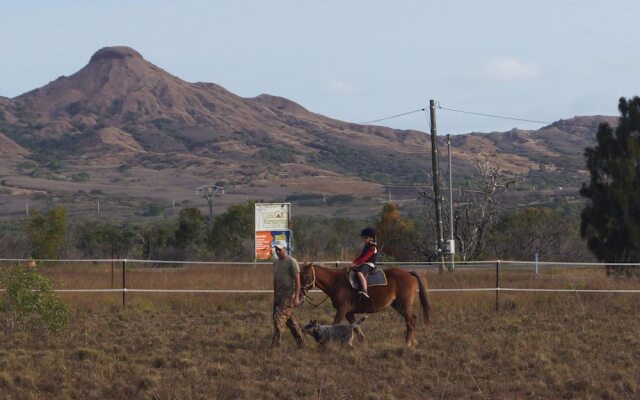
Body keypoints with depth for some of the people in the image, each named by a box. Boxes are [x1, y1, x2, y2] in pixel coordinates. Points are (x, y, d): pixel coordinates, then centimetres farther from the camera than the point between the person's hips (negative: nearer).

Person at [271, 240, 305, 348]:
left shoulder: (291, 262, -11)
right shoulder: (276, 262, 12)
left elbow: (297, 280, -13)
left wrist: (296, 297, -19)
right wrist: (275, 296, 19)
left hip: (289, 295, -8)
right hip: (279, 295, 8)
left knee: (279, 319, -14)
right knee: (290, 321, 12)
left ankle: (275, 344, -13)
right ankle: (301, 343, 20)